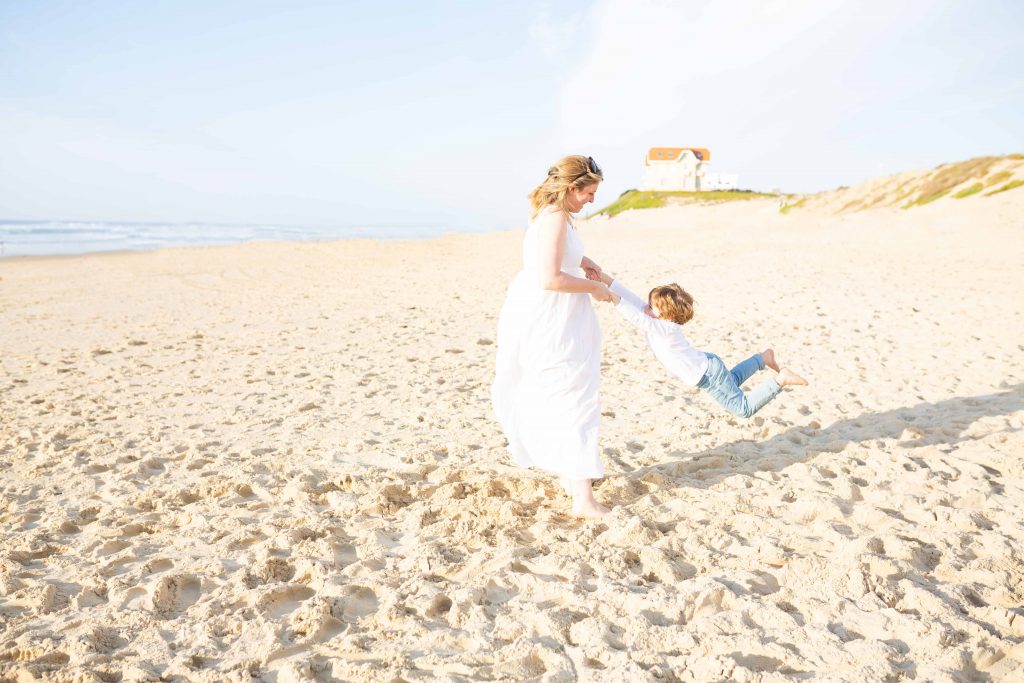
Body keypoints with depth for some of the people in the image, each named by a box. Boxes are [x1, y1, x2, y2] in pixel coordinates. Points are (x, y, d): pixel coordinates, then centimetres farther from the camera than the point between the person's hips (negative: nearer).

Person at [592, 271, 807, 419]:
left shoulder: (665, 329, -32)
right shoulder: (659, 321, -9)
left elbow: (637, 317, -47)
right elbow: (635, 301, -15)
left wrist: (615, 300, -52)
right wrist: (608, 280, -20)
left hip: (708, 374, -9)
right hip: (707, 365, 9)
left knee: (743, 409, 1)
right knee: (731, 381, 38)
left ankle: (781, 379, 4)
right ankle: (764, 358, 42)